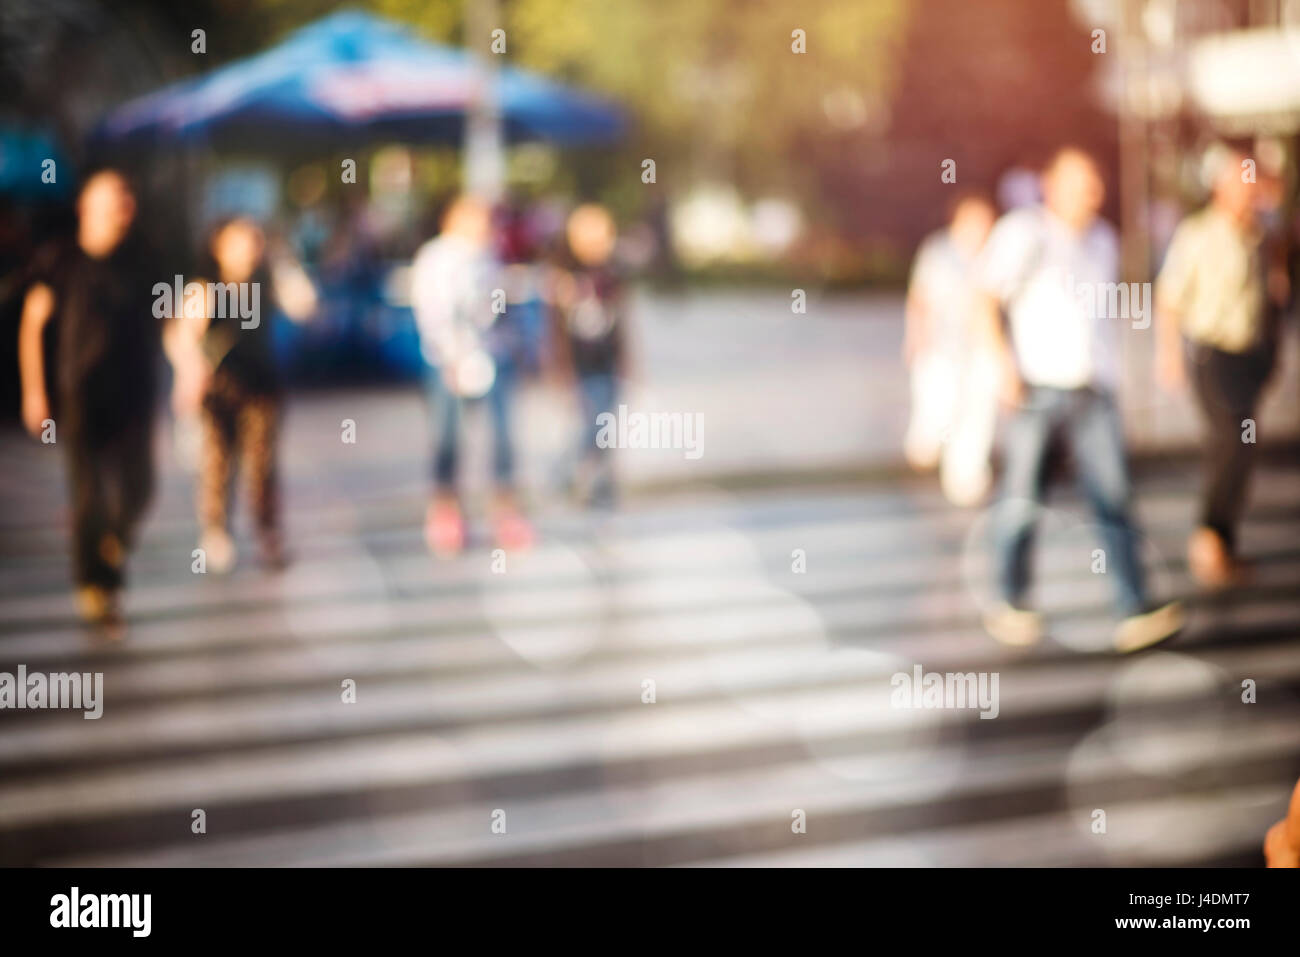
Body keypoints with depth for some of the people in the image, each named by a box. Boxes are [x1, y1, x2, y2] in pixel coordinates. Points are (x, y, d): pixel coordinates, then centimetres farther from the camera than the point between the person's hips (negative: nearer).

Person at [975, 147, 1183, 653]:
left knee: (1113, 498, -7)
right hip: (1035, 388, -4)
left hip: (1092, 393, 4)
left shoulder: (1104, 240, 14)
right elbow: (988, 300, -8)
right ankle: (1010, 606, 22)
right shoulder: (1024, 231, -4)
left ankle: (1135, 614, -12)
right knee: (1022, 501, 4)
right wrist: (1005, 360, -18)